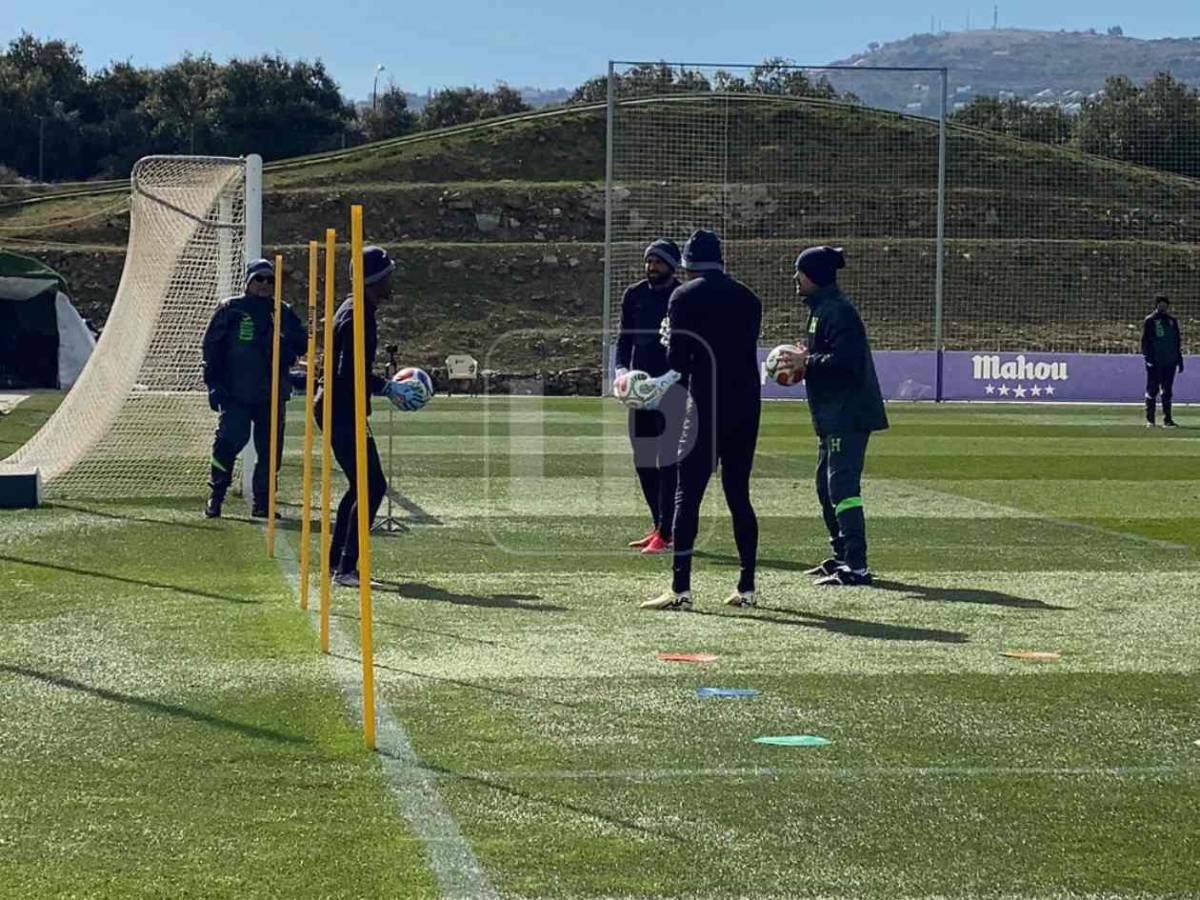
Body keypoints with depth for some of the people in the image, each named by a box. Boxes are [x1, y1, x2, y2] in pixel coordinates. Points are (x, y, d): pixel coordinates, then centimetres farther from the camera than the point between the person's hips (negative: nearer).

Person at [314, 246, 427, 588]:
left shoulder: (356, 311, 15)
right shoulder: (358, 317, -18)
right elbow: (351, 375, -24)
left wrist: (389, 386, 16)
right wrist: (390, 388, -17)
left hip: (337, 409, 11)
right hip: (343, 413, -11)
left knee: (362, 485, 18)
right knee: (373, 486, -12)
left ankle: (336, 560, 25)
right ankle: (346, 568, -13)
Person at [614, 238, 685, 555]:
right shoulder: (634, 295, 11)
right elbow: (624, 339, 15)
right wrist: (622, 369, -1)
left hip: (672, 384, -6)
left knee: (667, 460, -9)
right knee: (643, 461, 9)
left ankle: (666, 532, -8)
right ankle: (659, 527, 21)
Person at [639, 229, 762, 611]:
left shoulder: (685, 296, -2)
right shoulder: (748, 298, 14)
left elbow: (678, 358, -8)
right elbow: (746, 350, 16)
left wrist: (661, 383, 13)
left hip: (707, 404, -5)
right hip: (747, 404, 5)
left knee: (687, 494, -4)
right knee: (738, 495, 11)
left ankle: (681, 589, -9)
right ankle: (747, 588, 11)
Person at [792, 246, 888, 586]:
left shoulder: (837, 311, -15)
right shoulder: (820, 309, 18)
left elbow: (845, 360, -25)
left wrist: (807, 361, -15)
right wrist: (803, 361, 8)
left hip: (848, 414, -11)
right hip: (833, 415, 11)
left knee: (842, 485, -13)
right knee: (826, 486, 18)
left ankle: (856, 567, -15)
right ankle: (842, 556, 27)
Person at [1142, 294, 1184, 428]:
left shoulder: (1172, 320, 14)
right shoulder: (1150, 320, 0)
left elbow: (1178, 341, 17)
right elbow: (1145, 340, -4)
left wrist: (1179, 359, 12)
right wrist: (1147, 357, -13)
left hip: (1170, 362, 4)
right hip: (1154, 362, -4)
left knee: (1167, 391, 5)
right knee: (1152, 390, 0)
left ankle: (1167, 419, 6)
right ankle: (1150, 420, 5)